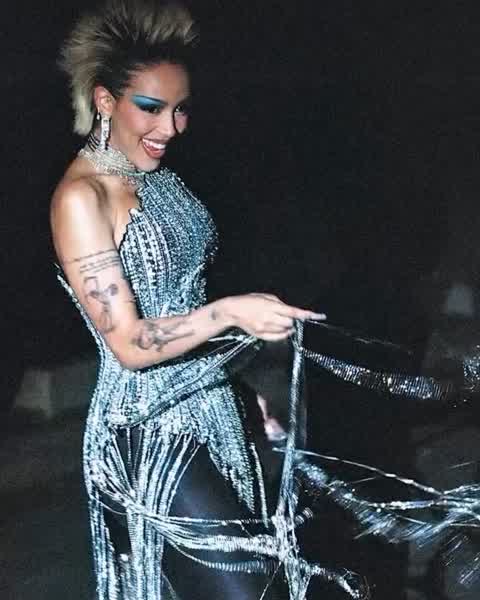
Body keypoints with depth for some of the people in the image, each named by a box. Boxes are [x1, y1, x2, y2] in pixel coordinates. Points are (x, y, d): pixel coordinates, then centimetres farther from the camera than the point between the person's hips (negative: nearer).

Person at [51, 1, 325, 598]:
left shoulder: (158, 175, 7)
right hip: (151, 431, -8)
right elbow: (129, 345, -21)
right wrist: (227, 313, -33)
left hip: (213, 406, 8)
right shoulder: (81, 198, -17)